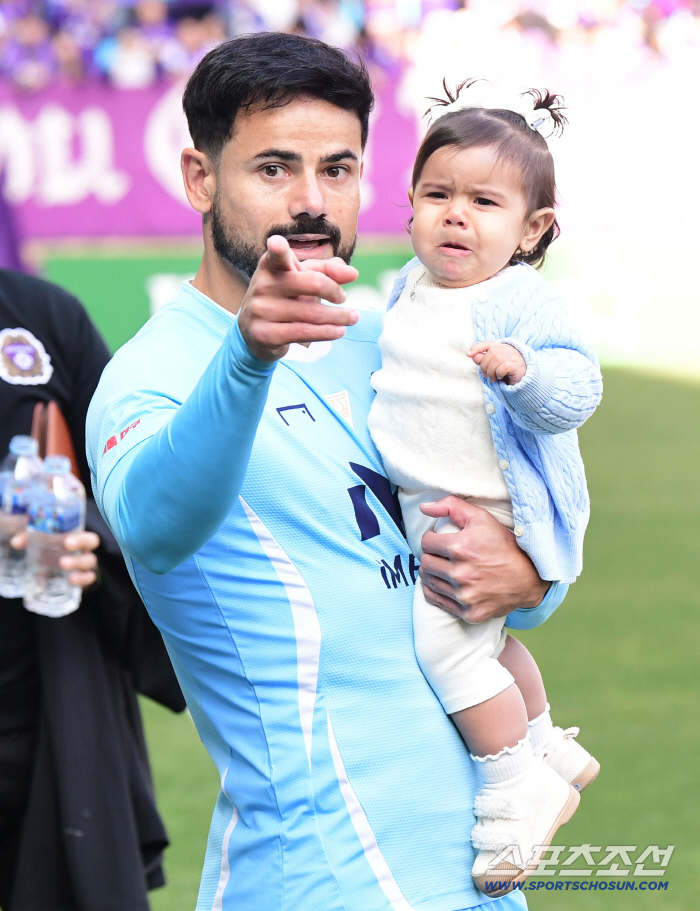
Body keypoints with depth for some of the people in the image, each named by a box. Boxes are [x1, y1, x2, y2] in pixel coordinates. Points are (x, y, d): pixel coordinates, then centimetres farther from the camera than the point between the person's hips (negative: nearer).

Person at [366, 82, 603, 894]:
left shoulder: (521, 304, -20)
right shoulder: (412, 288, 5)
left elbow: (576, 389, -29)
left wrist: (523, 370, -45)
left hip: (489, 516, -9)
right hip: (429, 513, 9)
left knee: (446, 639, -18)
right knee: (485, 640, 26)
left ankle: (520, 784, -3)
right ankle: (548, 748, 49)